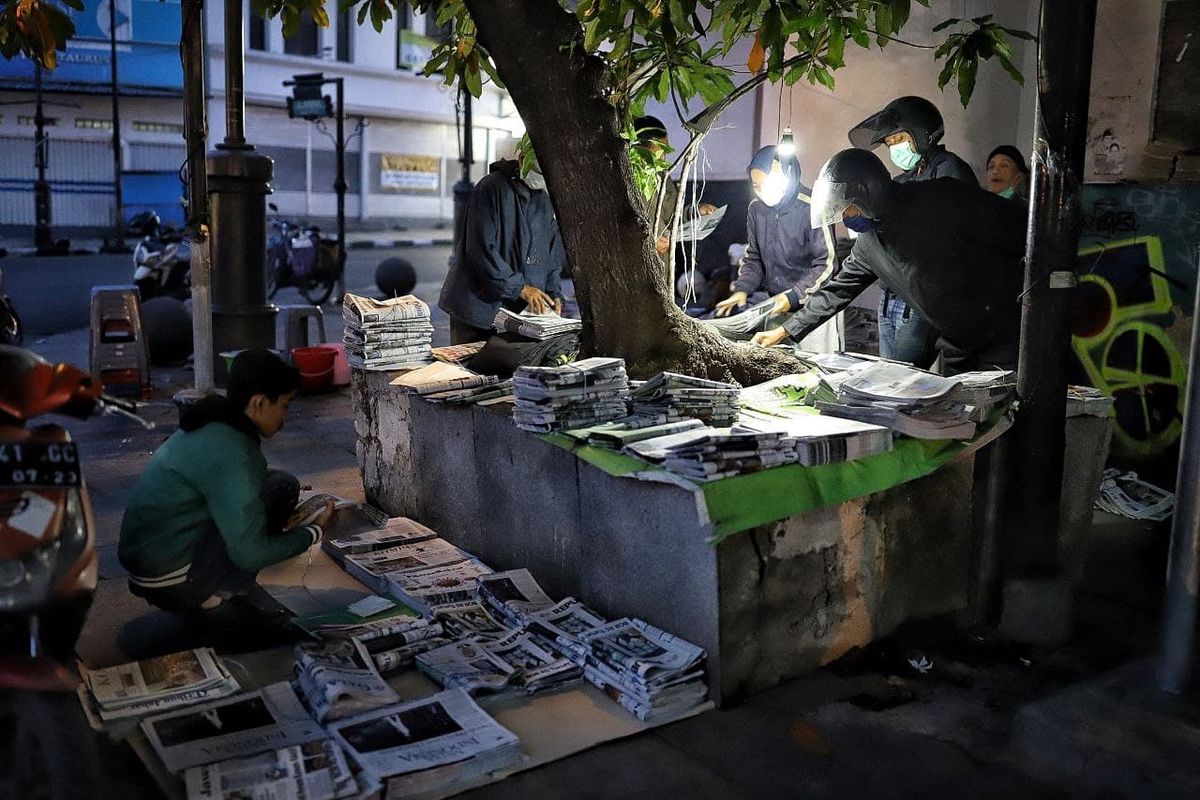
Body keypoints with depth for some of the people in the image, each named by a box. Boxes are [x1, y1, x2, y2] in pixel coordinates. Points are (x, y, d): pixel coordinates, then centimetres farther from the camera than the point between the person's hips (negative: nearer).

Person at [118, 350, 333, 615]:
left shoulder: (212, 426, 7)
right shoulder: (231, 452, -22)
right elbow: (251, 554, -22)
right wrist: (315, 531, -8)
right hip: (174, 585, -9)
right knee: (282, 486, -11)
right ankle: (226, 591, -1)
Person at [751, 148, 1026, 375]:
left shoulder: (941, 200, -15)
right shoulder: (868, 244, 7)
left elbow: (1020, 230, -14)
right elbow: (837, 289, 17)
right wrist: (784, 331, 17)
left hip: (1006, 335, -7)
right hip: (957, 349, 7)